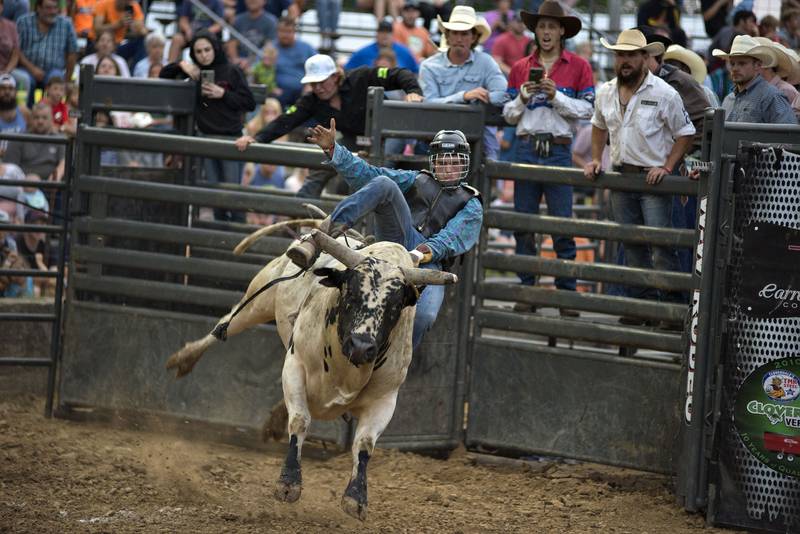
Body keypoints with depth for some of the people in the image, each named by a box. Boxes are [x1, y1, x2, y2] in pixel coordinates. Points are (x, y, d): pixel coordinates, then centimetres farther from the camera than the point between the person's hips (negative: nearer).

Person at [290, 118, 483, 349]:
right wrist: (333, 150, 2)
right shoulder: (416, 180, 27)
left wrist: (425, 252, -19)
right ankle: (318, 239, -42)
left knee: (424, 316, -35)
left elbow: (453, 237, 0)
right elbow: (368, 174, 15)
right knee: (383, 185, -25)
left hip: (430, 262, -1)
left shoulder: (471, 206, 19)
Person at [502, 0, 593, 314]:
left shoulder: (578, 67, 5)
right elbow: (509, 114, 13)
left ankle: (567, 293, -3)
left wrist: (556, 96, -13)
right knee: (524, 224, 3)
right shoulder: (520, 68, 12)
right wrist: (523, 97, -6)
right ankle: (526, 291, 9)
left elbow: (586, 110, -2)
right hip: (526, 147, 3)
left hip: (558, 149, -3)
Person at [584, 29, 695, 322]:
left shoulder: (664, 94, -9)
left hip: (653, 178, -6)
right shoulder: (606, 93, 7)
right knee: (632, 245, 9)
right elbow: (599, 126, 26)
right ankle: (642, 302, 16)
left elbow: (685, 135, -5)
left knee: (661, 244, -11)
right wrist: (596, 159, 14)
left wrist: (666, 168, -14)